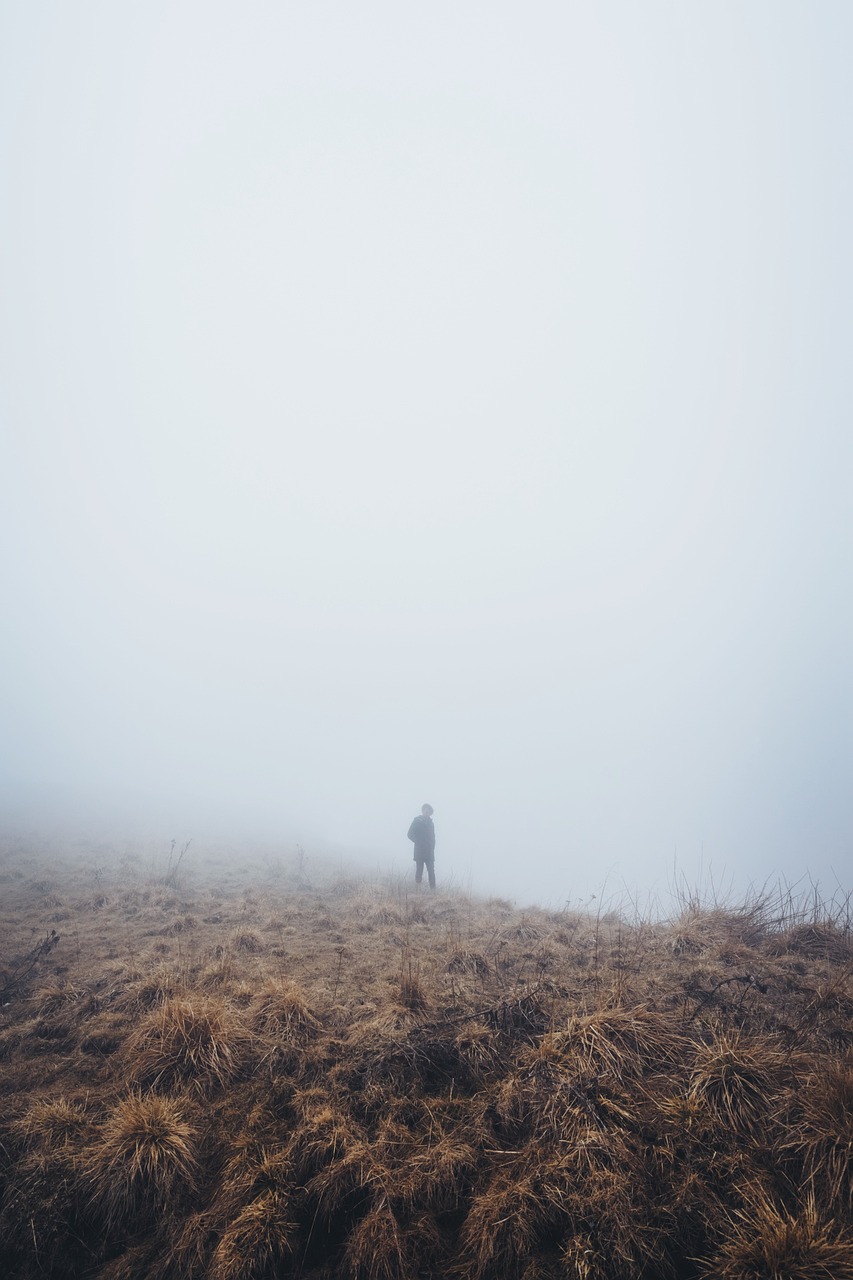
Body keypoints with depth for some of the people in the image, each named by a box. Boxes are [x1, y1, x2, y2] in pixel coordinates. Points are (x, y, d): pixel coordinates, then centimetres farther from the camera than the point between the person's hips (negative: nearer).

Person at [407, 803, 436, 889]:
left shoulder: (430, 822, 13)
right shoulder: (416, 821, -1)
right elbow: (410, 834, -5)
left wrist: (432, 847, 4)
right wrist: (419, 843, -12)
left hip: (429, 853, 4)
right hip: (419, 852, -4)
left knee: (431, 871, -2)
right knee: (419, 871, -1)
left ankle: (433, 889, -1)